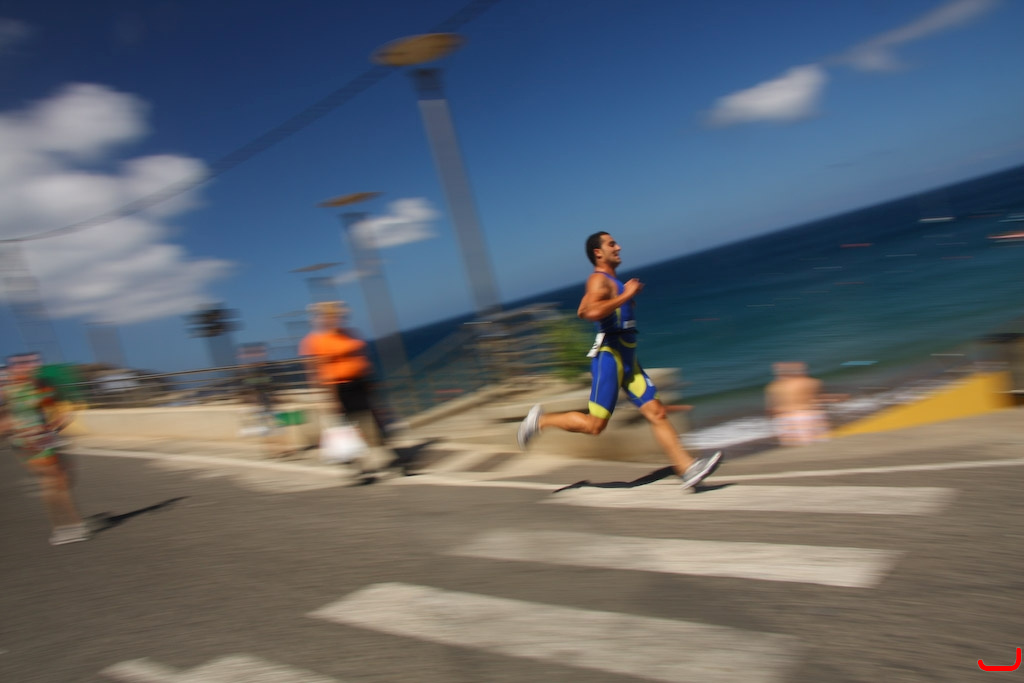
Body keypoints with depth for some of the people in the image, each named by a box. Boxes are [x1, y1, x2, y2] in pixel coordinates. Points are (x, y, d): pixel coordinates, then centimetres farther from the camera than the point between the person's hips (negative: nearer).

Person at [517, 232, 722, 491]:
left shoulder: (612, 282, 20)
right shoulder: (599, 280, -10)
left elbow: (582, 311, 29)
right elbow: (592, 312, -31)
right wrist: (626, 296, -20)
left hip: (627, 360, 9)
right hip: (609, 357, -9)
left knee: (657, 413, 0)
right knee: (594, 425, -4)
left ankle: (688, 469, -2)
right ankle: (540, 420, 12)